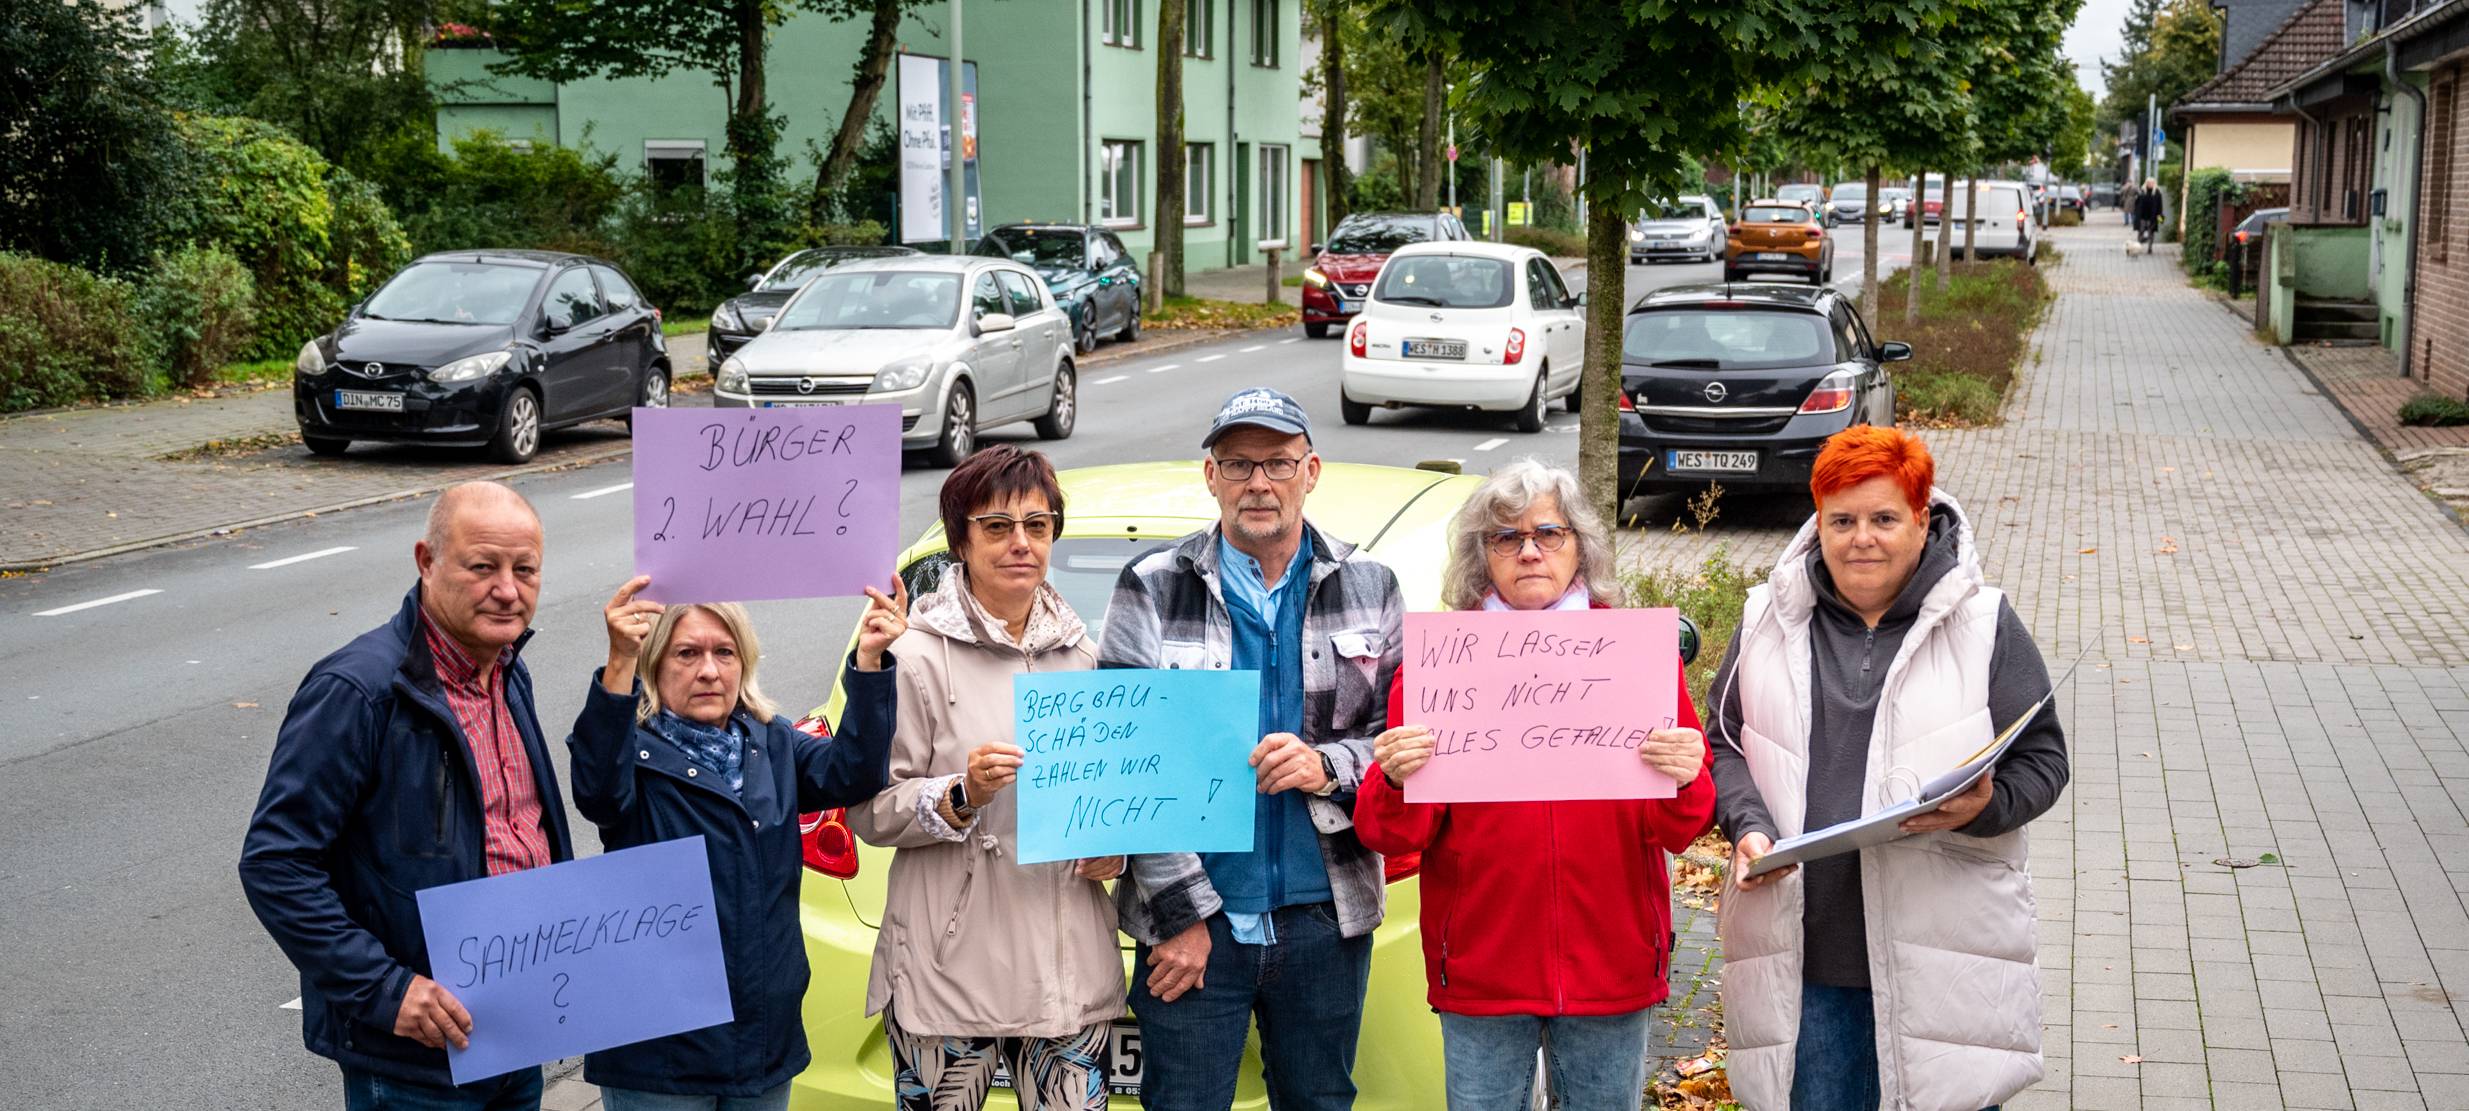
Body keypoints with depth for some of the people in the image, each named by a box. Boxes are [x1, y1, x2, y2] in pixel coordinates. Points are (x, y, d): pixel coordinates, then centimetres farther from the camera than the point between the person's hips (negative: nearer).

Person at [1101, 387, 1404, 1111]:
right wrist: (1180, 914, -9)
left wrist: (1329, 769, -14)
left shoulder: (1369, 589, 7)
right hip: (1192, 920, -2)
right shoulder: (1152, 590, -1)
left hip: (1327, 918, 2)